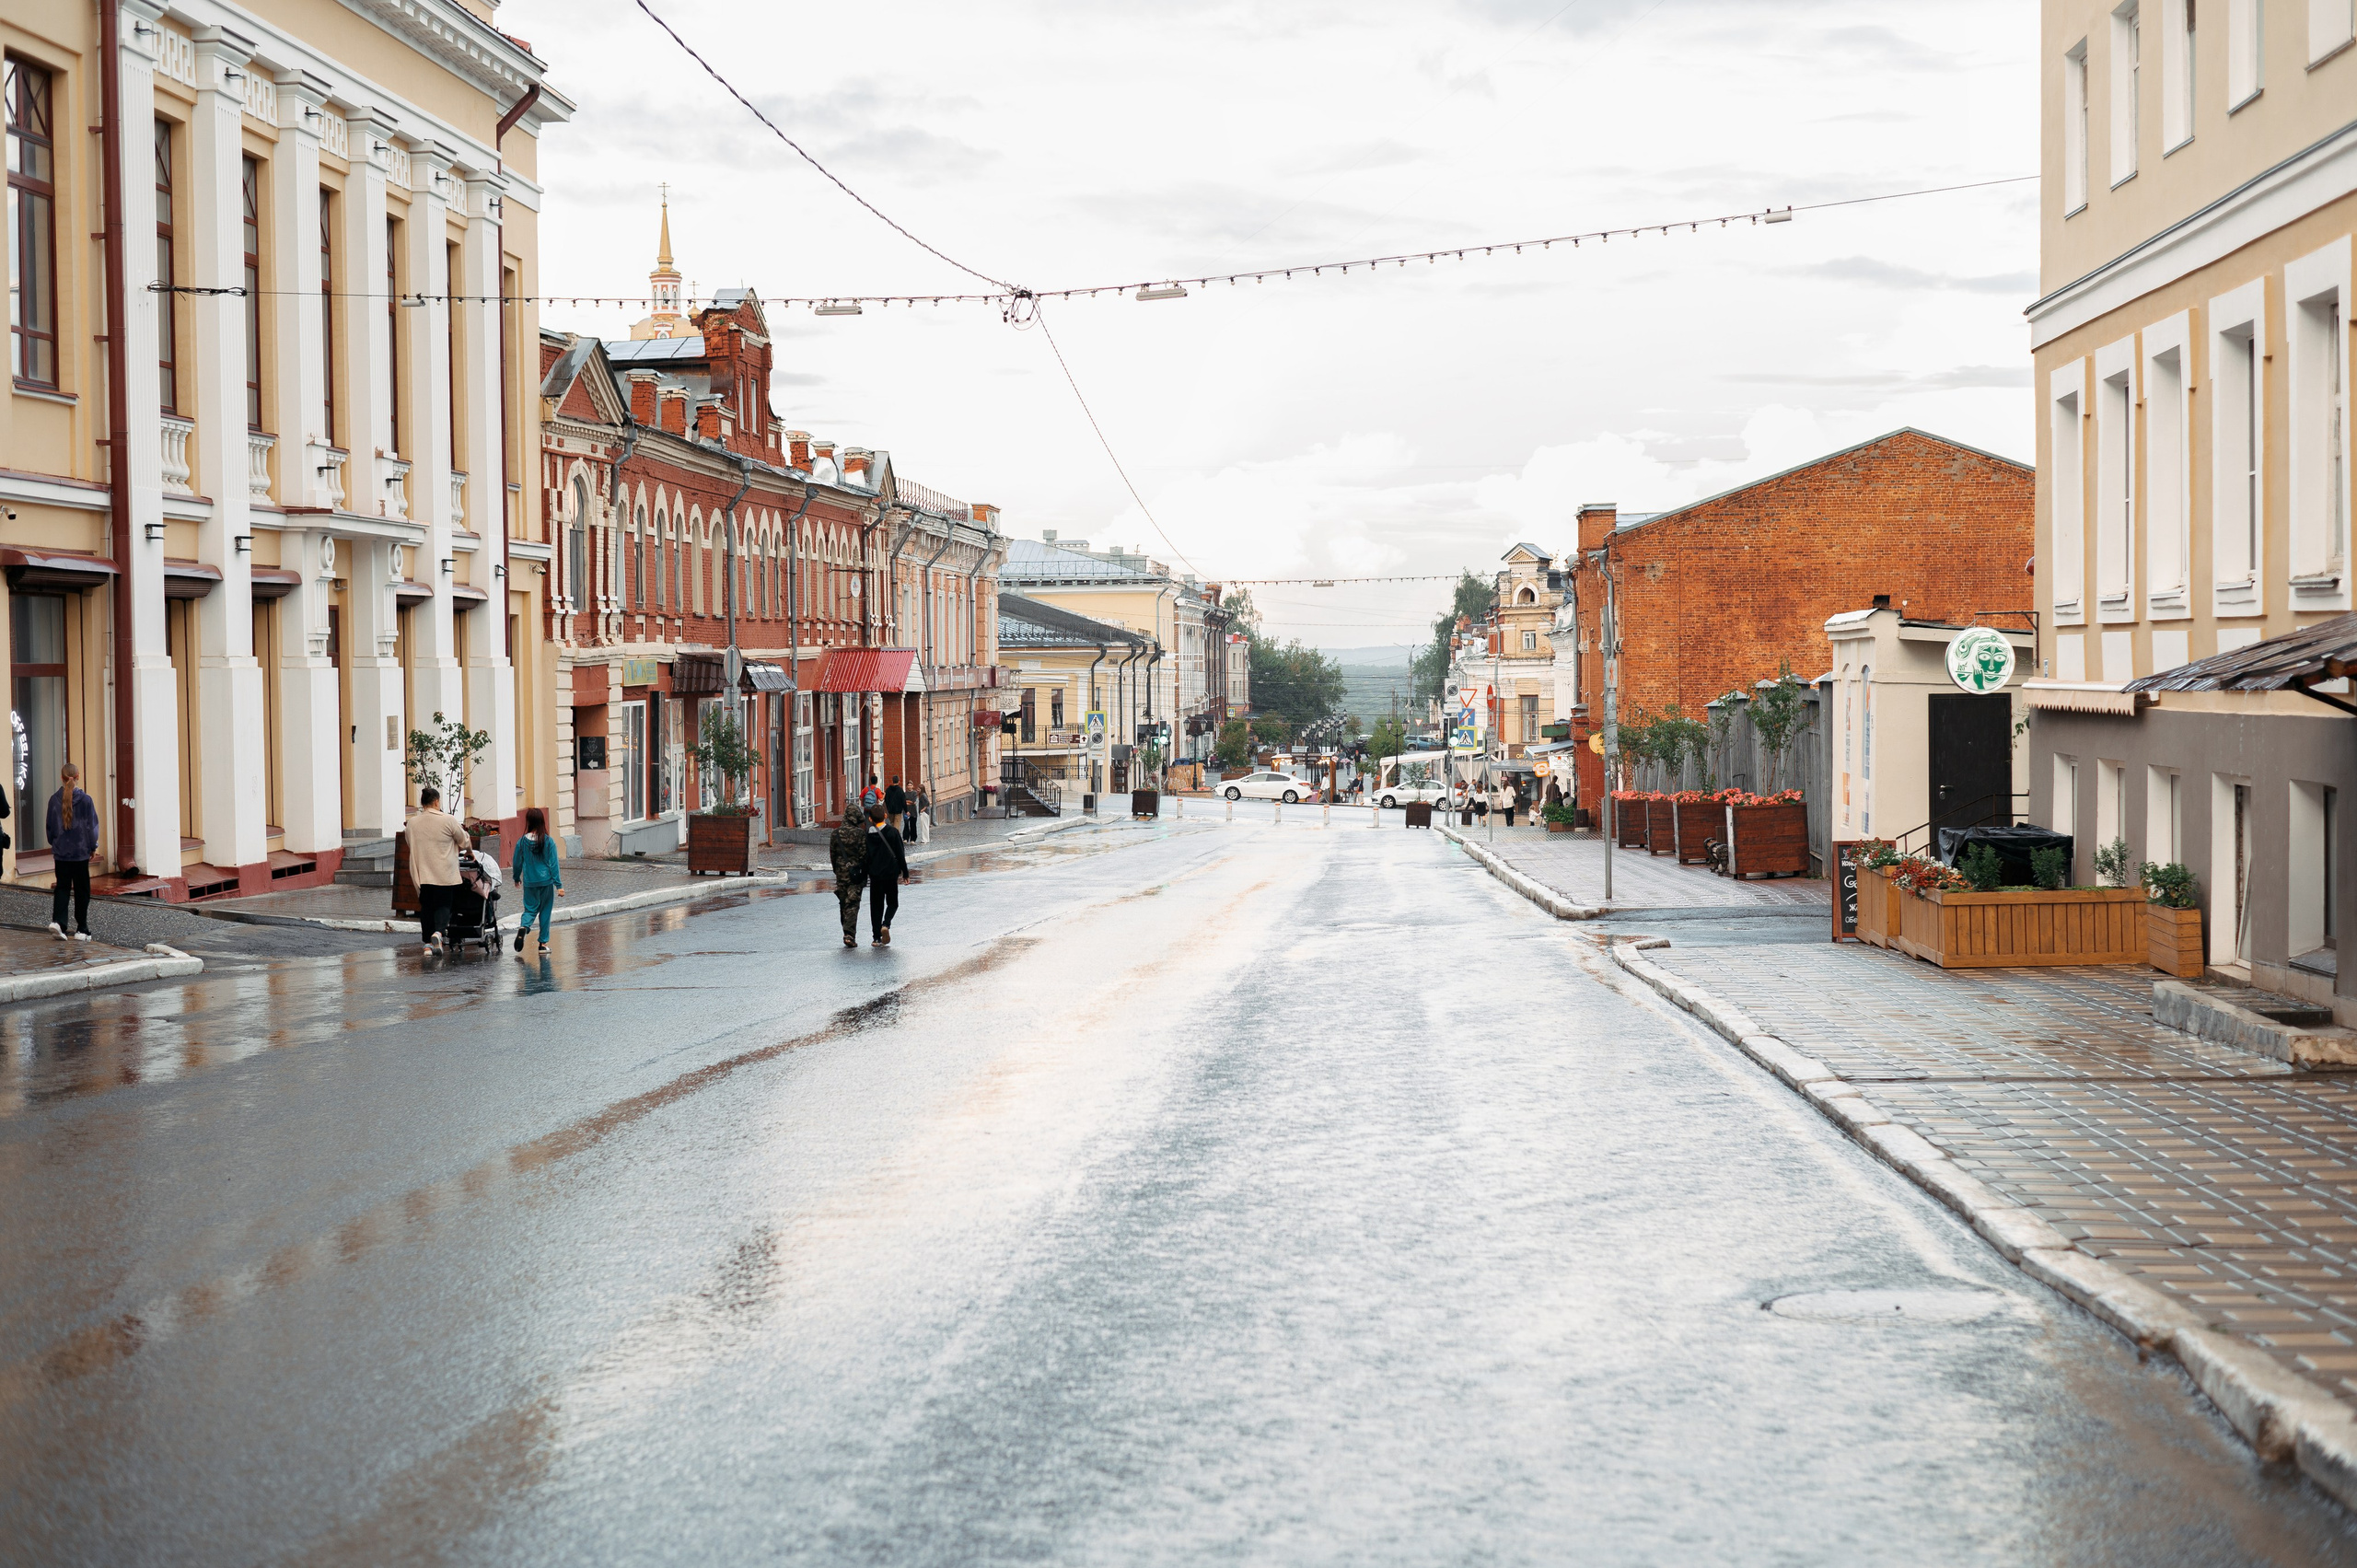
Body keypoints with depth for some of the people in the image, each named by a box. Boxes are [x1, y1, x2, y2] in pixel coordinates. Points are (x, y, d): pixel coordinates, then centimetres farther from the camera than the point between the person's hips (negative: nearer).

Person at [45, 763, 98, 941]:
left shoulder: (54, 800, -3)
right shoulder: (86, 800, -9)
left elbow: (50, 826, 6)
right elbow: (92, 825, -5)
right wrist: (93, 846, 8)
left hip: (61, 852, 2)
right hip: (81, 852, -2)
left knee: (61, 887, 10)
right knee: (81, 890, 6)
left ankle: (57, 921, -10)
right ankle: (81, 930, 9)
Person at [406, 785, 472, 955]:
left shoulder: (412, 823, 2)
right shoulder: (448, 820, -9)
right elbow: (464, 841, 3)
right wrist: (469, 849, 26)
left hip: (422, 873, 3)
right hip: (445, 874, -3)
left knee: (426, 907, 11)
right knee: (443, 904, 3)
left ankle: (428, 942, 11)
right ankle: (438, 932, -22)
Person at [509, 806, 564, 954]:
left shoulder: (522, 842, -5)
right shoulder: (548, 842, -9)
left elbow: (517, 863, 6)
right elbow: (554, 864, -7)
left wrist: (516, 878, 25)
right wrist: (559, 885, -3)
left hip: (529, 882, 1)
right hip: (546, 881, -1)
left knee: (530, 909, 12)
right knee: (545, 912, 10)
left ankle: (523, 927, -20)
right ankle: (543, 943, 12)